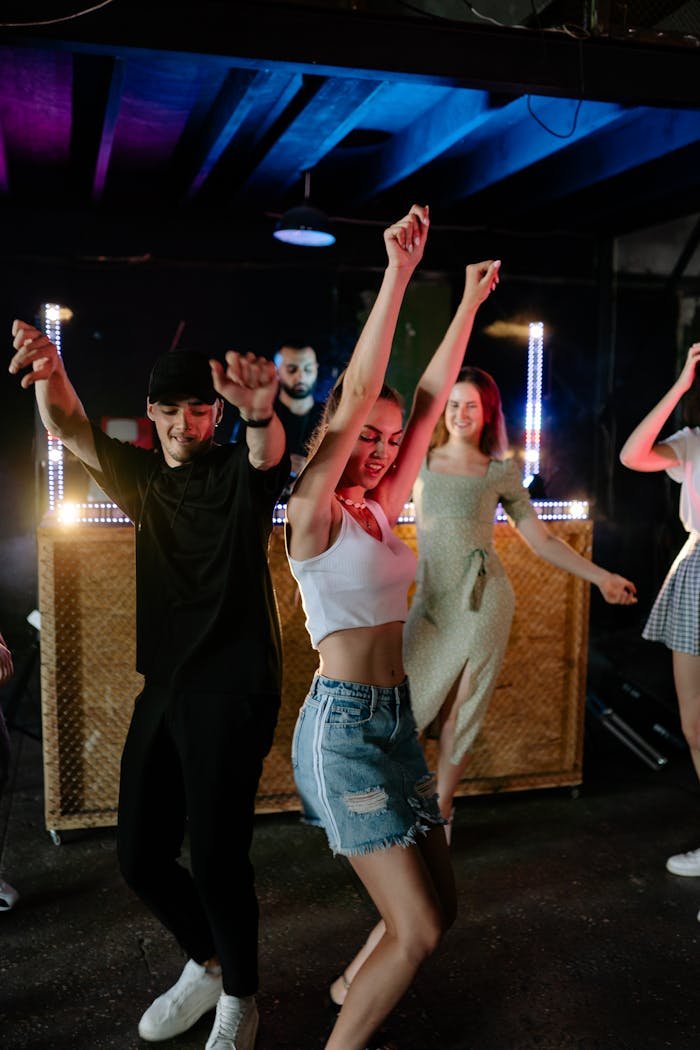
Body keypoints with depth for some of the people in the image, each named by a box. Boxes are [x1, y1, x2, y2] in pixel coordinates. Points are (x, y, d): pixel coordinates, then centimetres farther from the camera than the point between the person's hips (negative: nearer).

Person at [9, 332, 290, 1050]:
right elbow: (65, 427, -3)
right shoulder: (143, 478, 10)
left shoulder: (239, 473, -4)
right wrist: (48, 369, -26)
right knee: (140, 856, 10)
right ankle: (206, 962, 36)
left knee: (216, 857, -5)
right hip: (162, 689, 6)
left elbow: (269, 449, -28)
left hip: (233, 692, -6)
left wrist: (260, 410, -53)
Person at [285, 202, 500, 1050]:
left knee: (436, 908, 14)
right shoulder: (311, 512, -9)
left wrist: (469, 304, 13)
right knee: (418, 928, -7)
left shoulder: (379, 511, 10)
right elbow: (355, 396, -19)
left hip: (394, 719, 8)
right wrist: (397, 275, -21)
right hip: (344, 722, -8)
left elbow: (430, 402, 11)